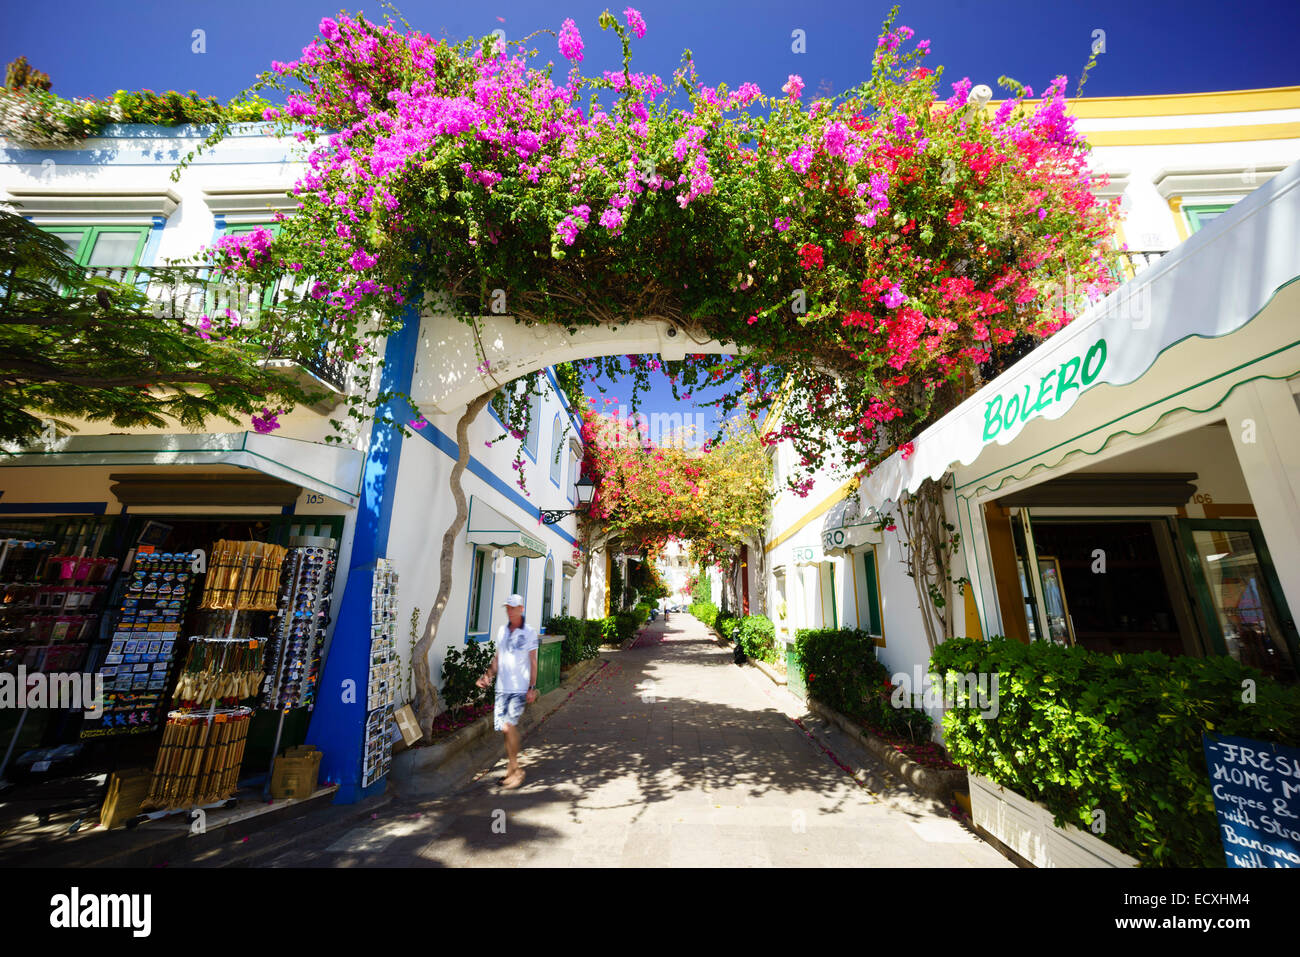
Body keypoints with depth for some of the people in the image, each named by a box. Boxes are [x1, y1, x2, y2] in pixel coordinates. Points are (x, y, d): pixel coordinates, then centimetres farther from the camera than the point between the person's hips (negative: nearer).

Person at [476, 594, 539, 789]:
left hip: (520, 688, -5)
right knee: (504, 727, 7)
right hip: (502, 687, 5)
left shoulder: (529, 632, -4)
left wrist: (532, 688, -7)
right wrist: (488, 675, 4)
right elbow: (497, 657, 18)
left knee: (509, 726, -12)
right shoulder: (502, 631, 10)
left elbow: (533, 662, -3)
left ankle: (515, 769, 5)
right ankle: (512, 769, 24)